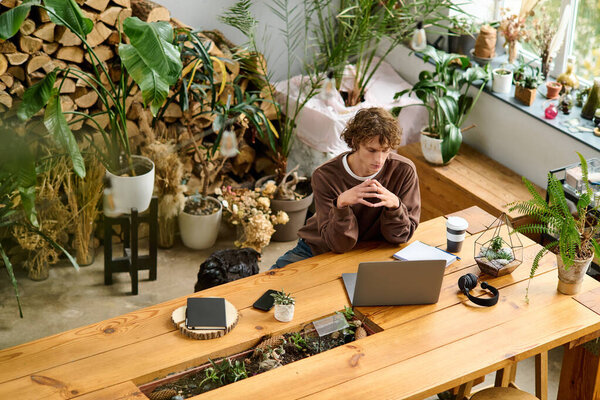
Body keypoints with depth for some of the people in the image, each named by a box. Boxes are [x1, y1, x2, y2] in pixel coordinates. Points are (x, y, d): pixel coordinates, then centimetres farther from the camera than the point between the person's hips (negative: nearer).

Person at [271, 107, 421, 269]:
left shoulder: (404, 171, -16)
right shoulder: (325, 175, -19)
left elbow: (400, 237, -10)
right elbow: (339, 244, -21)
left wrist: (394, 204, -31)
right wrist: (341, 203, -40)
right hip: (320, 251, -2)